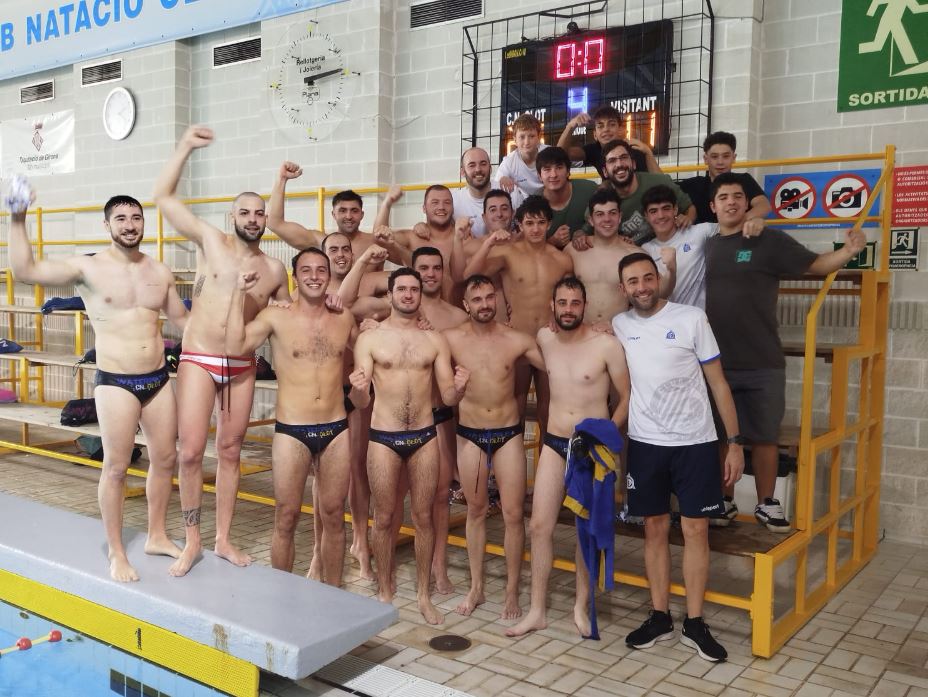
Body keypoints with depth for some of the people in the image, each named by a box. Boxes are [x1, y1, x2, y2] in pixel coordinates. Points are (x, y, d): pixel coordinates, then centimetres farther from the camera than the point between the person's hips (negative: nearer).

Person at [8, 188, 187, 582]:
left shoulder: (160, 272, 6)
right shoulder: (88, 268, -7)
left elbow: (181, 319, 19)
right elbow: (24, 271, -17)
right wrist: (17, 221, -23)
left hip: (158, 380, 5)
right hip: (115, 383, -5)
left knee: (165, 459, 11)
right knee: (116, 467, 2)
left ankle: (157, 537, 30)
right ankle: (116, 553, 16)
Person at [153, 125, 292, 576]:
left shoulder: (275, 269, 6)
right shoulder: (211, 241, -1)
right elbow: (163, 197, -4)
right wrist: (186, 147, -9)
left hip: (242, 368, 3)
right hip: (198, 361, -2)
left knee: (230, 452, 8)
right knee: (190, 452, -5)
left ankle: (223, 539, 19)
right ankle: (192, 541, 10)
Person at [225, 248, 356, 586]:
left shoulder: (345, 319, 7)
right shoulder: (276, 316, -3)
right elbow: (235, 346, -16)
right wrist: (239, 291, -15)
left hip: (336, 430, 3)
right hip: (292, 432, -3)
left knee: (333, 516, 11)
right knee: (286, 519, 5)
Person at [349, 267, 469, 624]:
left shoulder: (435, 340, 4)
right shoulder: (369, 338, -1)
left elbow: (448, 397, 3)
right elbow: (360, 402, -3)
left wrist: (459, 387, -19)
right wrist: (358, 389, -26)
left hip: (424, 436, 2)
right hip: (383, 437, -1)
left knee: (423, 516, 8)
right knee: (384, 517, 7)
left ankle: (423, 594, 22)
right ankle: (385, 590, 25)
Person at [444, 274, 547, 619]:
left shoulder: (517, 340, -5)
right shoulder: (451, 339, -6)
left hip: (509, 434, 0)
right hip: (469, 435, 0)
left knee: (513, 514, 0)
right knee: (476, 511, 12)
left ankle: (512, 592, 15)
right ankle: (476, 587, 26)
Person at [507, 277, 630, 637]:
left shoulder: (607, 345, -12)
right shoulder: (544, 340, 0)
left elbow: (626, 397, -6)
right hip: (554, 444, 3)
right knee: (539, 526, 1)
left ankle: (581, 605, 26)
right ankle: (537, 610, 13)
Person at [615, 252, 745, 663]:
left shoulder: (692, 319, -6)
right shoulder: (619, 326, 3)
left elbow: (717, 382, -3)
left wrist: (735, 442, -6)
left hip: (695, 442, -2)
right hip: (645, 443, 2)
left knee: (695, 529, 3)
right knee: (655, 528, 9)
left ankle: (695, 624, 14)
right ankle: (660, 617, 21)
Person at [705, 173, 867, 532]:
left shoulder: (770, 241, -4)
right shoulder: (704, 247, 6)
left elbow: (817, 264, -6)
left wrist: (847, 251, -23)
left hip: (762, 364, -3)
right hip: (714, 363, 3)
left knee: (763, 437, 8)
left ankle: (766, 504, 24)